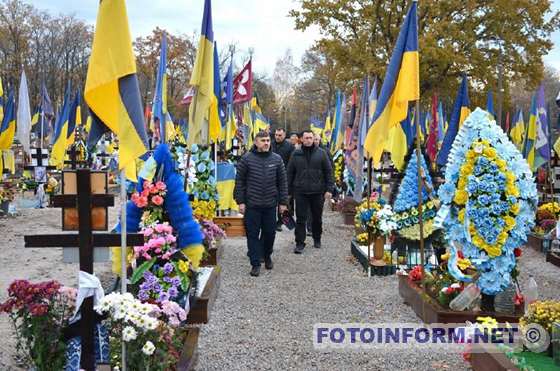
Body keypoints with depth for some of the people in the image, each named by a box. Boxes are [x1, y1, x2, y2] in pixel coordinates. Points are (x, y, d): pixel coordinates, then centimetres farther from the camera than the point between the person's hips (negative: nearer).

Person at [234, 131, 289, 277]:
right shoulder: (247, 159, -3)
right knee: (253, 234, 2)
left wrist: (283, 202, 5)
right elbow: (239, 181, -1)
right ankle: (255, 263, 10)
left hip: (270, 204, 2)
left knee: (270, 232, 12)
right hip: (252, 204, -2)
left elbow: (282, 182, 7)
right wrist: (240, 201, -6)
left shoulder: (276, 159, 4)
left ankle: (267, 256, 36)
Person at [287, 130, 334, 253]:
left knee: (317, 218, 13)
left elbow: (328, 171, 2)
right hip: (301, 192, 0)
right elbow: (290, 173, 7)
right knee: (300, 219, -1)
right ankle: (300, 243, 5)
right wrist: (288, 191, 3)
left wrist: (329, 189, -5)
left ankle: (317, 239, 31)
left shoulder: (321, 153, 2)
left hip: (317, 192, 0)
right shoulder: (296, 154, 3)